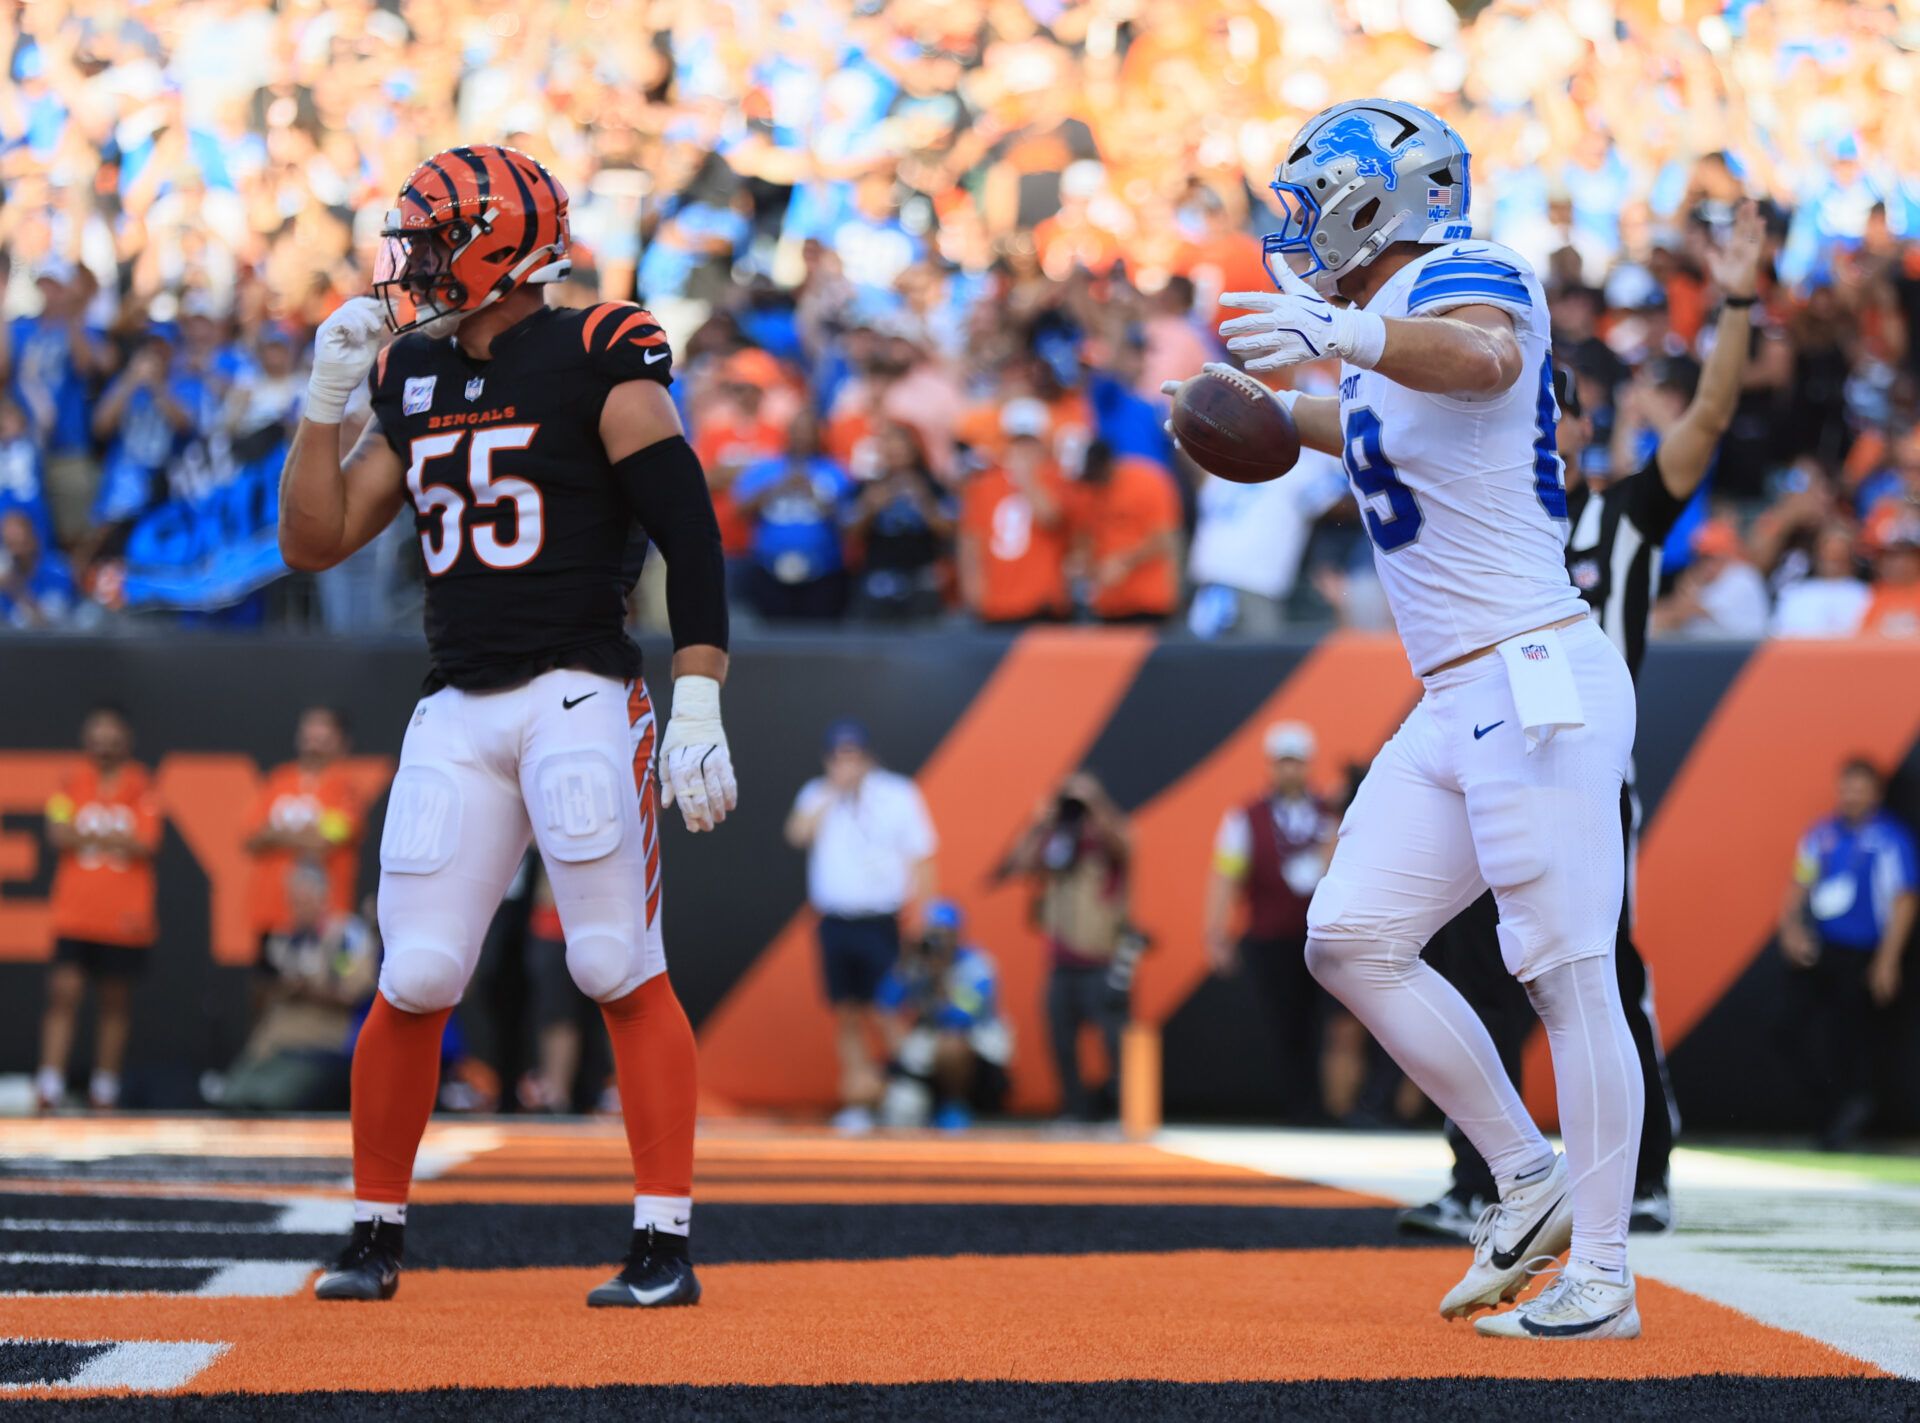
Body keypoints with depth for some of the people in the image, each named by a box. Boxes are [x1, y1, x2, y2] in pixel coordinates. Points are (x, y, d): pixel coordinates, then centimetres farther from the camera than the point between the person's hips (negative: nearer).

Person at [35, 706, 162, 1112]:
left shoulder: (142, 789, 2)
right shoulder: (72, 785, 5)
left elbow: (148, 846, -7)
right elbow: (58, 835, -6)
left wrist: (87, 836, -14)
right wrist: (115, 840, -15)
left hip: (124, 918, 0)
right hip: (74, 913, 0)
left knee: (115, 1000, 7)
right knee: (63, 992, -10)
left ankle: (105, 1089, 15)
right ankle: (50, 1084, -12)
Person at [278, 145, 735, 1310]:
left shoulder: (599, 363, -4)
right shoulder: (413, 381, 16)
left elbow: (691, 536, -9)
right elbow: (315, 542, 16)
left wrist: (700, 710, -16)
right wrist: (326, 397, 6)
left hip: (580, 698, -5)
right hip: (458, 712, 5)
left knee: (623, 973, -10)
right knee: (415, 982, 0)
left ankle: (666, 1243, -5)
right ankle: (378, 1229, 14)